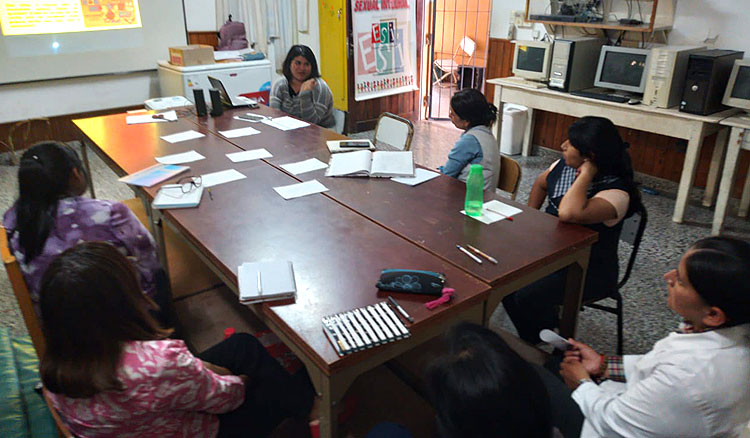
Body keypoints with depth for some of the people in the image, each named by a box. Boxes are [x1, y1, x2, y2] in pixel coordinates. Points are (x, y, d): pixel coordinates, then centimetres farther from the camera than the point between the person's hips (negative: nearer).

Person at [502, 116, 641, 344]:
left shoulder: (616, 192, -25)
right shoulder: (564, 166, -1)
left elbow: (569, 214, -44)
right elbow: (541, 184, 22)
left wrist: (586, 174, -32)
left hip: (590, 272, -7)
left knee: (528, 297, -26)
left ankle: (537, 346, 5)